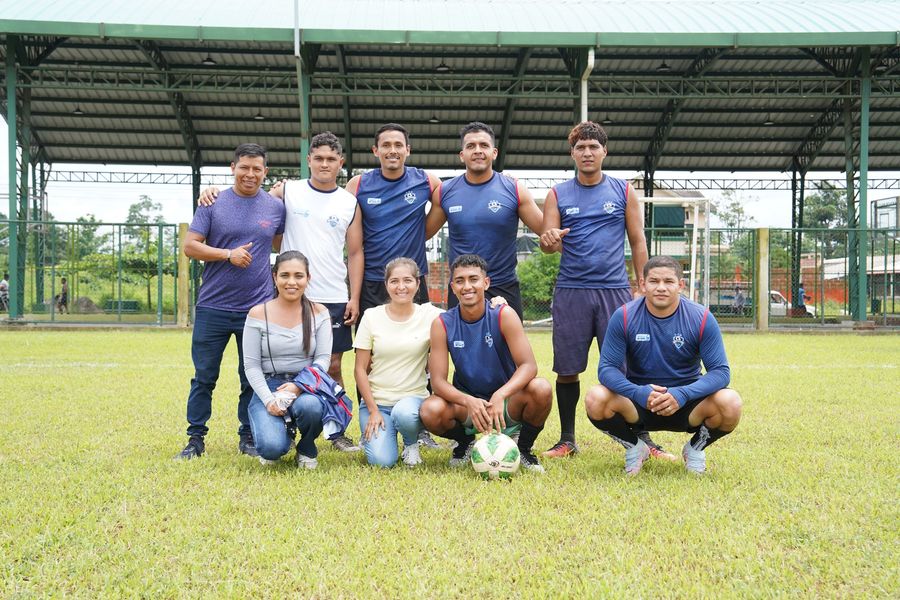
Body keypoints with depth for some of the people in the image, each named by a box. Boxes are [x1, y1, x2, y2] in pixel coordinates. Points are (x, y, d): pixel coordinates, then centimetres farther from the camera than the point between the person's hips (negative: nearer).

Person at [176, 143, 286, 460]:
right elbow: (190, 246, -3)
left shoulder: (276, 207, 6)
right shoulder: (212, 204, 0)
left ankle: (248, 438, 20)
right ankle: (195, 439, 15)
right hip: (213, 306, -1)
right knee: (204, 377, 5)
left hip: (258, 307, 1)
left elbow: (281, 244, 21)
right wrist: (228, 255, -14)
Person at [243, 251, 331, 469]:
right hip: (268, 387, -1)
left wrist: (300, 385, -20)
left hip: (306, 387, 1)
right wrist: (268, 399, -16)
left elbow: (323, 358, -3)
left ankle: (307, 449, -1)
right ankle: (282, 436, 15)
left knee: (309, 406, -37)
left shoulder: (319, 313, 3)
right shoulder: (258, 314, 0)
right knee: (272, 448, -27)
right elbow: (251, 365, -1)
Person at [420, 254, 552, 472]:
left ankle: (524, 448, 0)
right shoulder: (442, 325, -9)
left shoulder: (504, 315, -13)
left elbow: (529, 365, -20)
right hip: (466, 402, 1)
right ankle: (465, 442, 7)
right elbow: (438, 380, -13)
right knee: (430, 411, -30)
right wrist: (468, 401, -34)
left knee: (541, 389, -31)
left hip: (506, 404, -1)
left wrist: (500, 396, -38)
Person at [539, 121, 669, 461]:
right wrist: (550, 241, -22)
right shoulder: (557, 195, 8)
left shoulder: (624, 191, 8)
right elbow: (549, 244, 3)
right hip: (570, 291, 1)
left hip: (615, 289, -1)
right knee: (567, 369, 3)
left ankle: (641, 439, 7)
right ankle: (567, 441, 15)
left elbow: (637, 242, 9)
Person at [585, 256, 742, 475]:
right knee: (596, 400, -29)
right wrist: (640, 393, -31)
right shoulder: (624, 317, -11)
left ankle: (695, 448, 5)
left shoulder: (701, 318, -11)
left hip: (686, 403, 0)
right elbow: (607, 368, -12)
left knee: (730, 403, -29)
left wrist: (681, 395, -30)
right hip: (639, 403, 0)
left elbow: (720, 372, -13)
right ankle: (634, 446, 3)